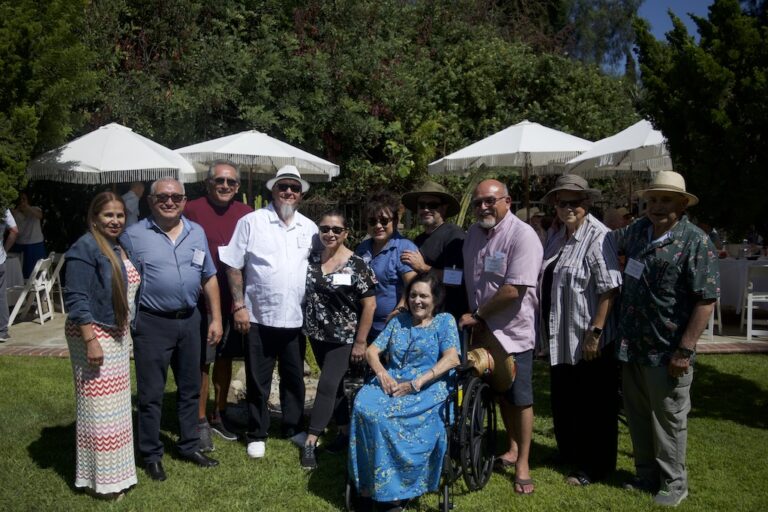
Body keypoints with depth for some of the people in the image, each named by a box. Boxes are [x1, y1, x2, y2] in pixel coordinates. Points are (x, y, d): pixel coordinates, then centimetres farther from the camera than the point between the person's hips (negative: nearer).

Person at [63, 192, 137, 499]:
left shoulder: (119, 248, 12)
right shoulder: (86, 248, -14)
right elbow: (76, 299, -20)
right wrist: (91, 341, -24)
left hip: (117, 336, 9)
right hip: (94, 336, -9)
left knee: (116, 406, 16)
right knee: (99, 407, -2)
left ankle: (113, 470, 29)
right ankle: (100, 479, 11)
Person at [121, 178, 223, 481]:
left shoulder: (196, 233, 8)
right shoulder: (134, 236, -5)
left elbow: (209, 278, 12)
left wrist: (216, 318, 8)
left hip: (189, 320, 5)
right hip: (151, 323, -4)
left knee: (190, 388, 15)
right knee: (151, 393, 5)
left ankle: (190, 446, 30)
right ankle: (151, 455, 20)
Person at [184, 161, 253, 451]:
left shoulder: (246, 215, 4)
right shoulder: (192, 211, -8)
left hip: (235, 300, 4)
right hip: (202, 301, -4)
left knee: (225, 358, 16)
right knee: (201, 362, 4)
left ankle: (219, 416, 31)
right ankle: (200, 422, 19)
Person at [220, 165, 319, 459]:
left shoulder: (309, 228, 7)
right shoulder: (252, 222, -4)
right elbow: (233, 266, -5)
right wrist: (239, 306, -10)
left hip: (296, 318, 4)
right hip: (259, 317, -3)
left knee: (294, 378, 16)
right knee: (258, 380, 9)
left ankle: (293, 427, 33)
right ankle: (257, 434, 24)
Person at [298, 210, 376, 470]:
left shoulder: (356, 265, -13)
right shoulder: (312, 260, 1)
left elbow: (369, 305, -12)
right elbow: (306, 293, 13)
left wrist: (360, 342, -13)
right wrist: (307, 326, 6)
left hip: (344, 338, -5)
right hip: (318, 335, 5)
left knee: (327, 385, -8)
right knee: (335, 384, 15)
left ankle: (310, 442, -2)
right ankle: (345, 431, 29)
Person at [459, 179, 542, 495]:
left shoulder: (522, 235, -18)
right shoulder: (473, 234, 5)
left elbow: (514, 290, -24)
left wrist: (478, 315, -15)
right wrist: (473, 318, 6)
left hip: (513, 331, -6)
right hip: (484, 329, 7)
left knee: (520, 398, 5)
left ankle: (523, 463, 19)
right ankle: (512, 449, 35)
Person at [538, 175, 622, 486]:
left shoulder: (597, 237, -16)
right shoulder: (557, 239, 10)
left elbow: (609, 290, -22)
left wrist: (595, 332, -24)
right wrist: (547, 331, 16)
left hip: (587, 341, -8)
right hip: (560, 338, 8)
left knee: (593, 407, 7)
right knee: (562, 401, 21)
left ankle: (595, 467, 24)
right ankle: (568, 453, 40)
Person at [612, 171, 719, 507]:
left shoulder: (696, 243, -13)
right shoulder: (637, 230, 7)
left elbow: (706, 300, -16)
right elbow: (611, 240, 31)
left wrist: (684, 350, -18)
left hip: (666, 354, -6)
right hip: (631, 348, 6)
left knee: (669, 421, 8)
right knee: (638, 417, 17)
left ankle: (673, 484, 26)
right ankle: (646, 476, 34)